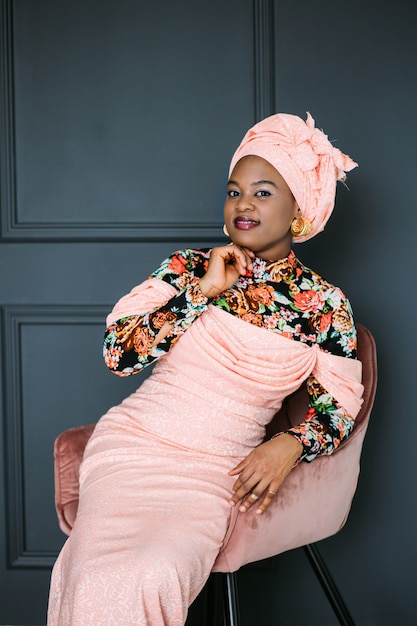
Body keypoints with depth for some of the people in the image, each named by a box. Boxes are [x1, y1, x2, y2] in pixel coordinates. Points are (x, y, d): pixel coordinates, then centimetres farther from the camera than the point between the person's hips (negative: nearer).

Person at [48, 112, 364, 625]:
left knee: (154, 577, -29)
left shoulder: (324, 304, 3)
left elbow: (340, 406, 7)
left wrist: (289, 445, -14)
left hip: (215, 470, -1)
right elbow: (118, 354, -4)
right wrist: (202, 291, -9)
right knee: (105, 579, -26)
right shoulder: (188, 268, 5)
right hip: (133, 443, 1)